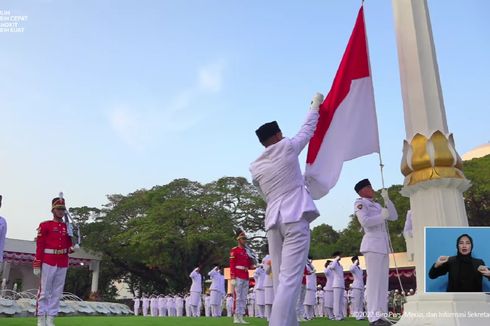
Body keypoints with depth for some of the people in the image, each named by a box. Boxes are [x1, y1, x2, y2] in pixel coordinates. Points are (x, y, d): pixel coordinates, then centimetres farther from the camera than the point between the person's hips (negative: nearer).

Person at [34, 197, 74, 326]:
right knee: (44, 291, -1)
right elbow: (39, 246, -5)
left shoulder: (68, 227, 13)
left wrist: (71, 248, -3)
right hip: (48, 262, -5)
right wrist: (37, 265, -10)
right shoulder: (45, 225, -1)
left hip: (63, 264, 5)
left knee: (57, 292, 6)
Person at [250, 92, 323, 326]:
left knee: (281, 281, 8)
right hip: (295, 217, -5)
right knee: (290, 280, -11)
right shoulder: (287, 147, 4)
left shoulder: (255, 167, 14)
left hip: (273, 220, 5)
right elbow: (308, 130, 20)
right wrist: (315, 105, 36)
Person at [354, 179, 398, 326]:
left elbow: (394, 217, 15)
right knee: (374, 280, -11)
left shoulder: (377, 205, 21)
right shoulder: (360, 203, -1)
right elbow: (365, 221, -16)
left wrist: (386, 199, 10)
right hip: (372, 244, -8)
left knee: (383, 281, 6)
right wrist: (382, 216, -8)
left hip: (383, 245, 8)